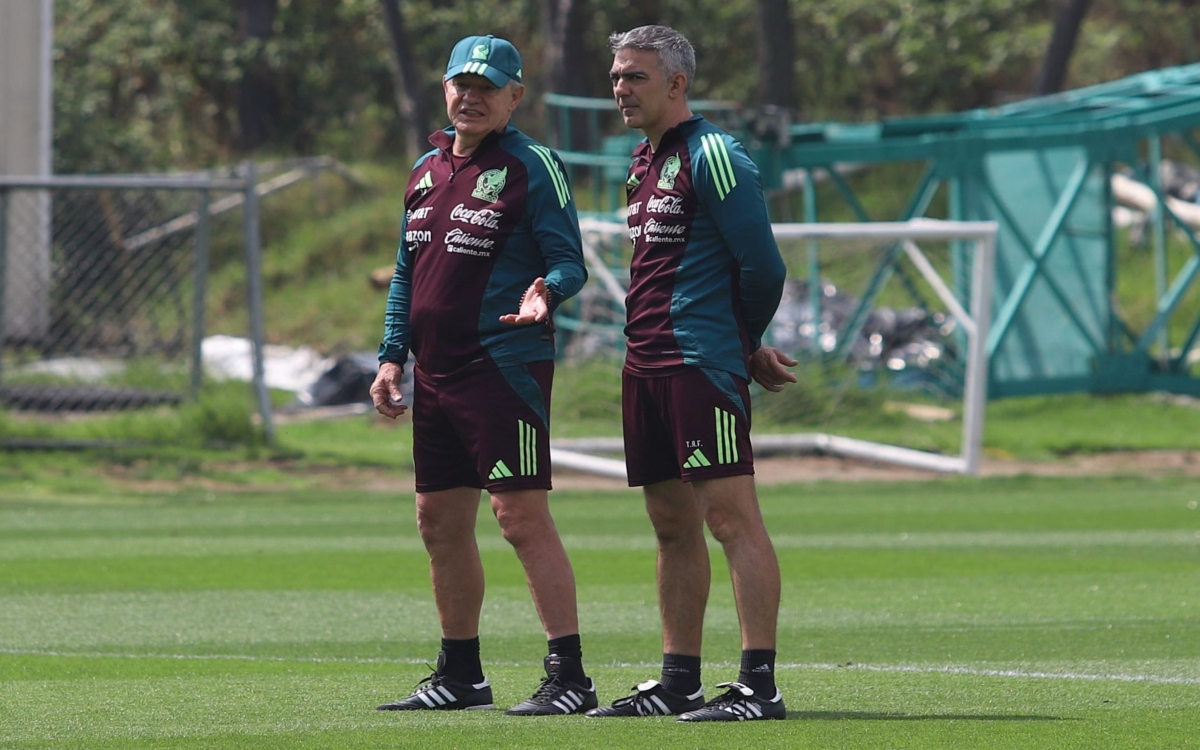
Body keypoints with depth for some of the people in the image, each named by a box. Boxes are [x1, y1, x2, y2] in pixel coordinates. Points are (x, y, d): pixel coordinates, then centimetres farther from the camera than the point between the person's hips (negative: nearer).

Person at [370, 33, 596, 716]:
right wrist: (392, 357, 15)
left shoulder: (532, 167, -5)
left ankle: (569, 676, -13)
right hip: (435, 375, 8)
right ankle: (460, 675, 23)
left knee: (523, 517, -13)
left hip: (505, 370, -8)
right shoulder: (427, 171, 17)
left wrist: (546, 291, -31)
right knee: (440, 522, 12)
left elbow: (570, 263, -9)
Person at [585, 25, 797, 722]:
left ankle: (760, 685, -14)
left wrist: (745, 347, 2)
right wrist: (749, 347, 18)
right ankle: (679, 682, 17)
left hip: (701, 366, -10)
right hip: (647, 368, 10)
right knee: (673, 525, 12)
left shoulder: (712, 155, -11)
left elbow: (761, 265, -13)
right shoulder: (645, 162, 17)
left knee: (731, 516, -11)